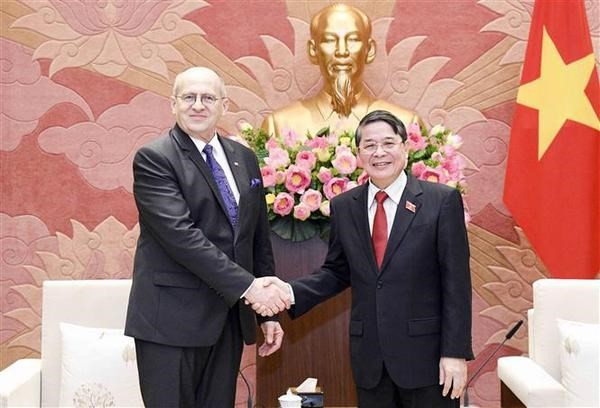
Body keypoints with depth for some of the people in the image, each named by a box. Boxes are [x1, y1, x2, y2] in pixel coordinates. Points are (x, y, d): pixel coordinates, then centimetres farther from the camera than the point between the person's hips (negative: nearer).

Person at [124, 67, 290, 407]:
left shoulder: (244, 158, 12)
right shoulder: (154, 159, -8)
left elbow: (260, 238, 14)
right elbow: (181, 235, -19)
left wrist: (269, 311, 12)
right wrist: (248, 286, -22)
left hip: (230, 318, 6)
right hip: (172, 319, -5)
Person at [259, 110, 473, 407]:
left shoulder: (442, 200, -5)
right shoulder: (343, 207, 5)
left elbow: (456, 282, -6)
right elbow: (337, 272, 11)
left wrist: (455, 352, -9)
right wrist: (290, 292, -6)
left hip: (425, 354, -3)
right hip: (368, 358, 3)